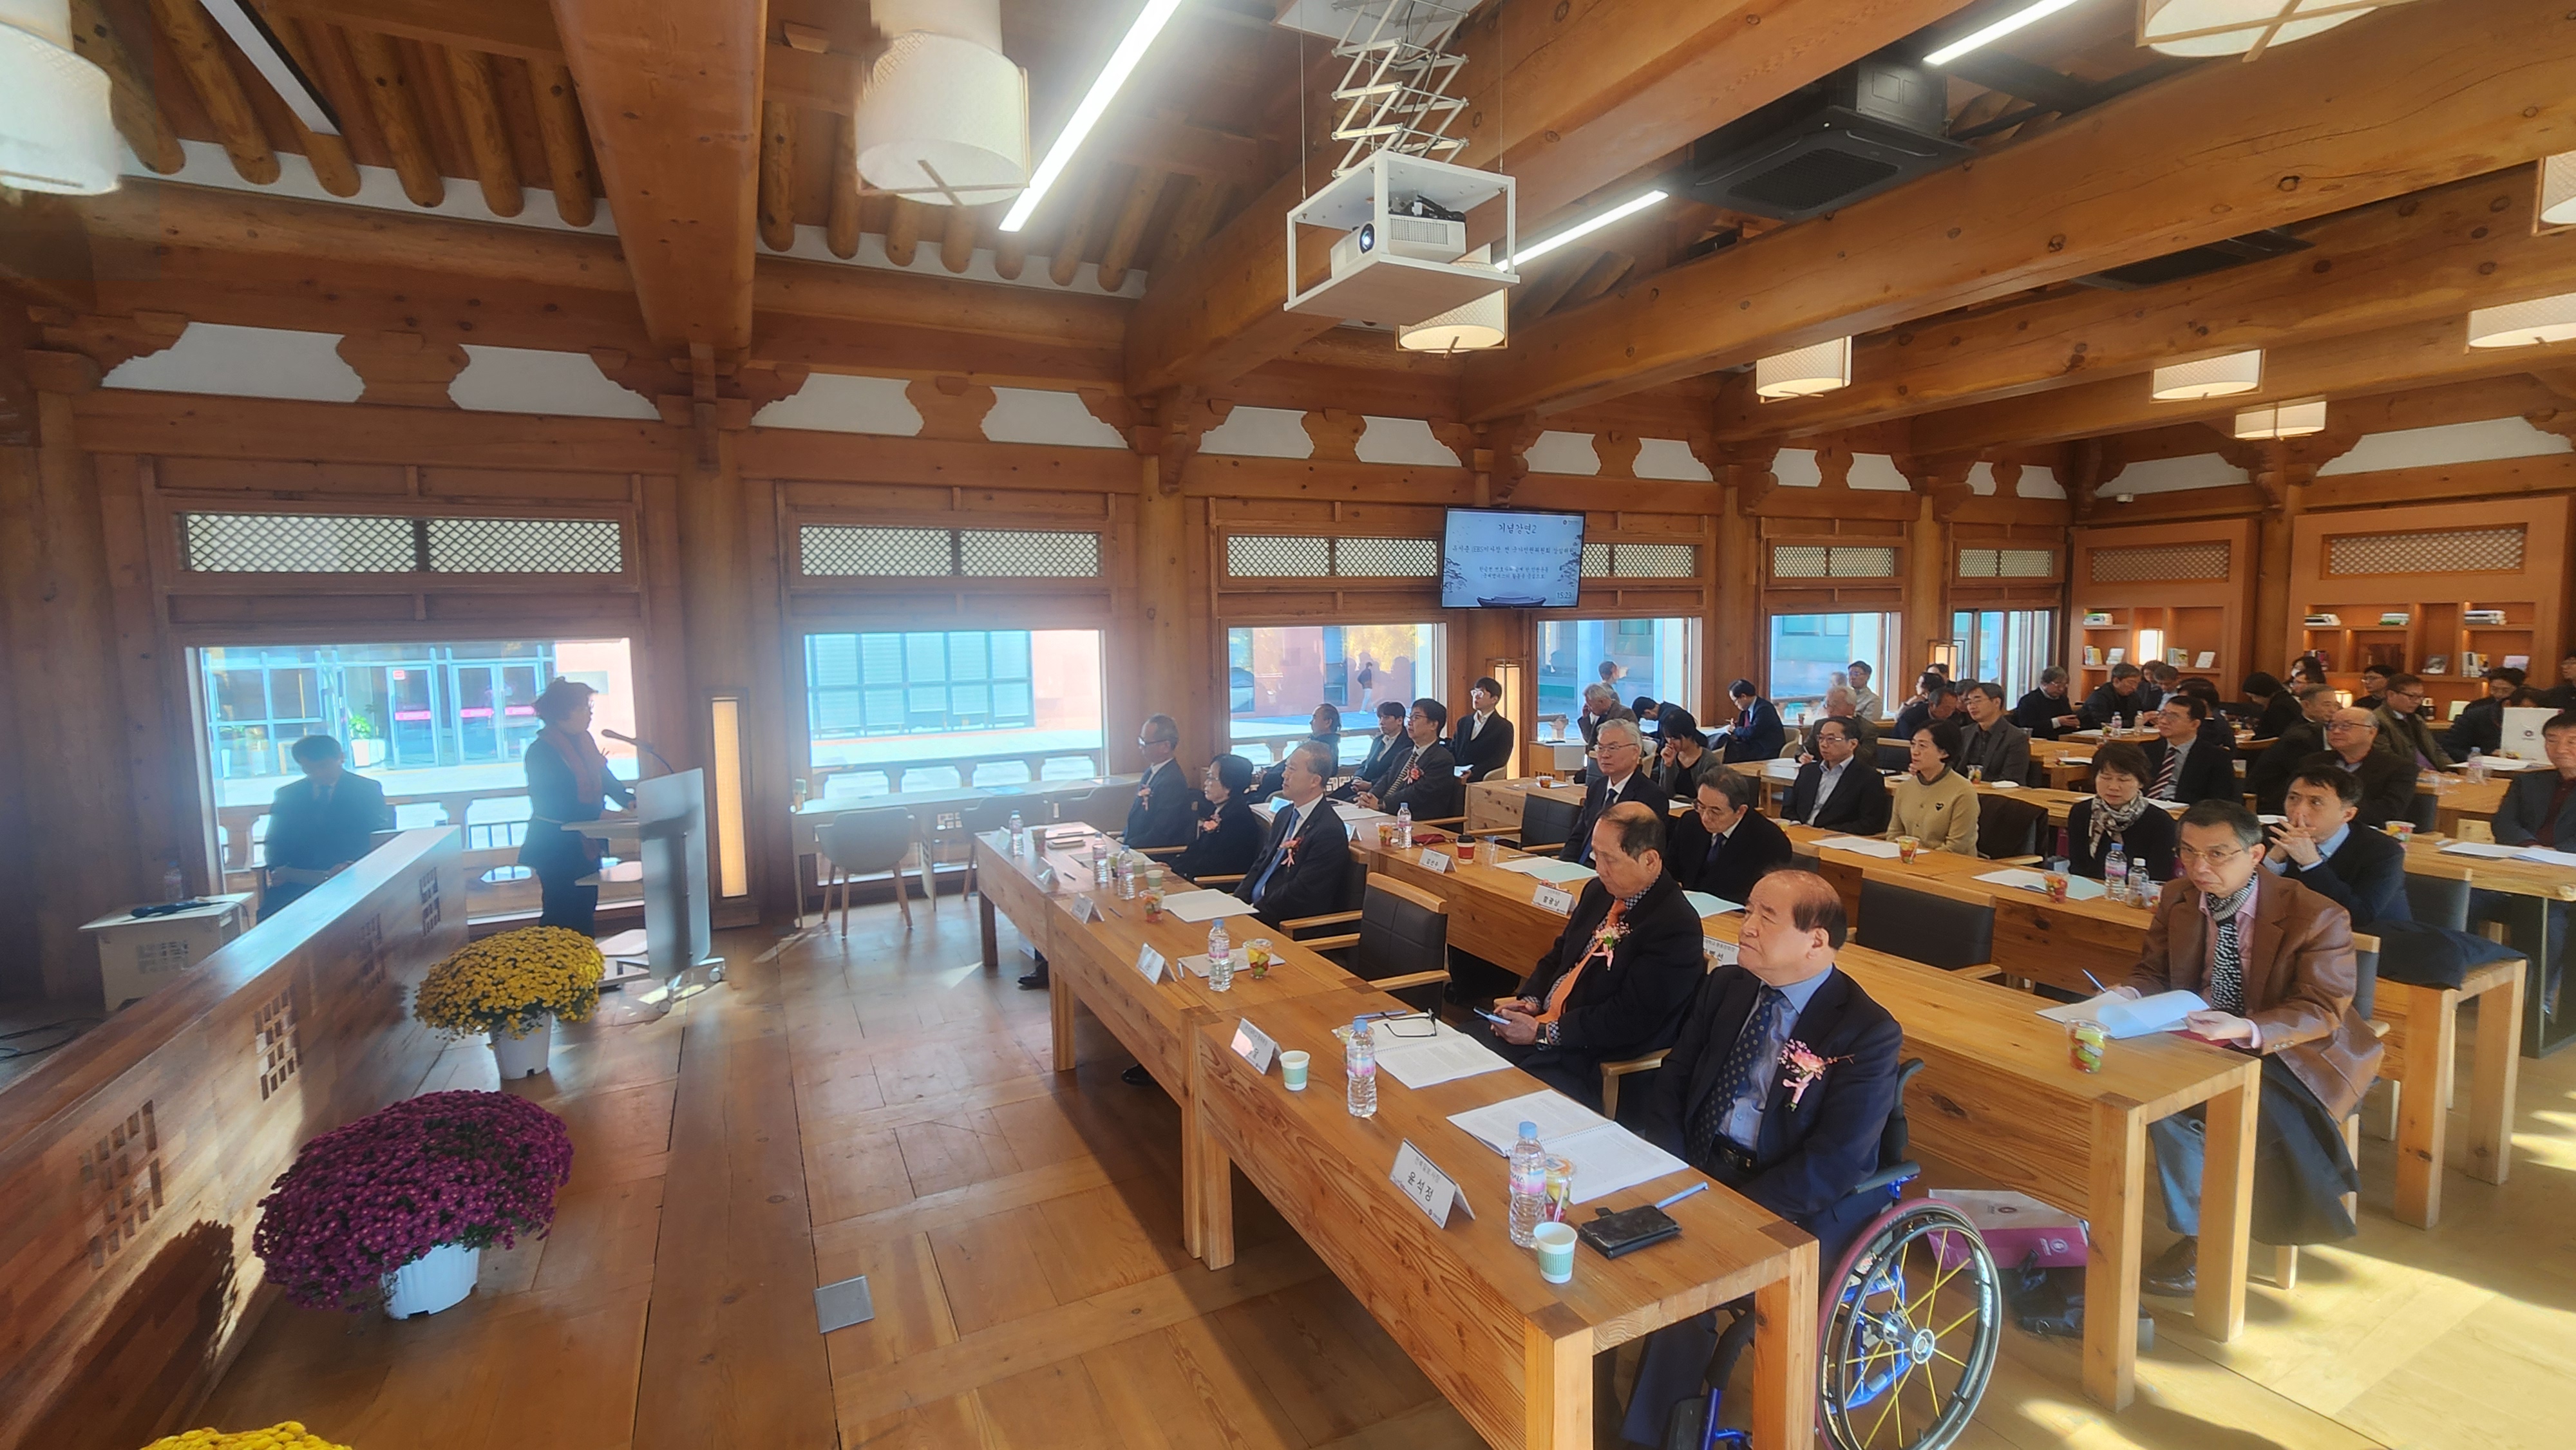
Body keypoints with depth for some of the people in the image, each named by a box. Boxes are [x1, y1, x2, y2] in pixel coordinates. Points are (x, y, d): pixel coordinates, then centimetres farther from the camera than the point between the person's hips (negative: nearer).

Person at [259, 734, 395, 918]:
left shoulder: (368, 791, 8)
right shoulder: (286, 795, 17)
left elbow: (379, 842, 2)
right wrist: (283, 872, -8)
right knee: (269, 914, -27)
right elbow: (275, 843, 15)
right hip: (296, 883, 3)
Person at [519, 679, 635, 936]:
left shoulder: (584, 740, 8)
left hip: (585, 842, 8)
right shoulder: (541, 751, -15)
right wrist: (599, 815, -27)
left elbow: (605, 778, 13)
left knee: (586, 912, 13)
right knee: (561, 918, -4)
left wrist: (629, 800, -4)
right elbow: (554, 804, -20)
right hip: (556, 846, -8)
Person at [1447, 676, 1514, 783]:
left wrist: (1472, 773, -22)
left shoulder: (1504, 727, 3)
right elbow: (1452, 751, 17)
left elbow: (1499, 761, -7)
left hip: (1481, 781, -4)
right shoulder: (1463, 722, 21)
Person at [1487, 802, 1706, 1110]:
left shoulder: (1676, 927, -17)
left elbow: (1632, 1019, -20)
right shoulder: (1598, 891, 8)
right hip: (1544, 1023, 8)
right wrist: (1530, 1001, 0)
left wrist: (1542, 1033, -19)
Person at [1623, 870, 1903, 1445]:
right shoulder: (1725, 987, 5)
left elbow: (1831, 1168, -16)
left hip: (1796, 1209, -5)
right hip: (1697, 1169, 5)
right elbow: (1670, 1084, 6)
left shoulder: (1868, 1032, -11)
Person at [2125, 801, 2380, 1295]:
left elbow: (2323, 1012, -19)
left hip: (2289, 1052, -3)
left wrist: (2244, 1029, -38)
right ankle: (2196, 1233, -9)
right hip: (2203, 1044, 4)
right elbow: (2154, 972, 4)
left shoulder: (2316, 917, -16)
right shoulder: (2177, 898, -2)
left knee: (2253, 1111, -30)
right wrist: (2127, 996, -20)